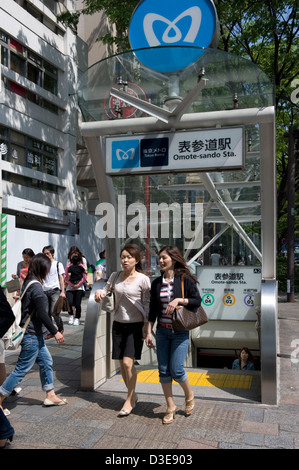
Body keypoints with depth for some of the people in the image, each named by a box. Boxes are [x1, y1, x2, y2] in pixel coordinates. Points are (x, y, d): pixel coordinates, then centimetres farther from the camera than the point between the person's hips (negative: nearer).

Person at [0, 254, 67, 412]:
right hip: (32, 335, -10)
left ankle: (50, 396, 27)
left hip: (34, 334, 10)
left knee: (46, 361, 17)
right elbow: (42, 314, -22)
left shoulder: (28, 283, 8)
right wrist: (55, 332, -12)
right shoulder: (36, 286, -21)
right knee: (22, 368, -1)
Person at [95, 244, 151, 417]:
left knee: (128, 362, -12)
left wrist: (146, 324, -11)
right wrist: (100, 292, -8)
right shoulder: (115, 276, 3)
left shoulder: (143, 279, -9)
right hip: (118, 324, 5)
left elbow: (147, 303, -6)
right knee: (122, 364, 10)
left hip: (136, 325, -5)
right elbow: (106, 289, 15)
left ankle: (130, 399, 6)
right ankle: (133, 395, 29)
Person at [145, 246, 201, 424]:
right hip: (162, 331, 5)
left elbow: (197, 301, -7)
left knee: (176, 369, -6)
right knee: (163, 370, 6)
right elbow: (153, 309, 11)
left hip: (180, 331, -4)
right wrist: (149, 332, 7)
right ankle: (170, 407, 22)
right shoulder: (157, 283, 7)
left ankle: (189, 394, 25)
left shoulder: (185, 279, -6)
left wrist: (178, 300, -20)